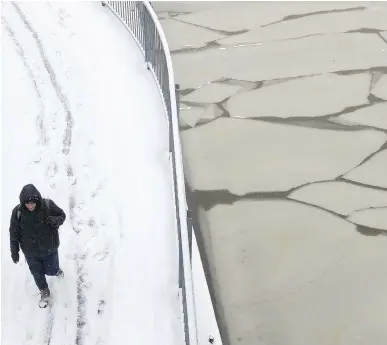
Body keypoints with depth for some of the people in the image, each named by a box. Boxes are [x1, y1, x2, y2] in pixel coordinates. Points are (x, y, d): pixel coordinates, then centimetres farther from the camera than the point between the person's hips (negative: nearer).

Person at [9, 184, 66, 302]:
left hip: (49, 249, -1)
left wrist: (56, 220, -31)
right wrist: (14, 251, -3)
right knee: (37, 273, 22)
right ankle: (43, 290, 51)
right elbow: (14, 233, -9)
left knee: (51, 271, 18)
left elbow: (62, 215, -8)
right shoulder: (17, 212, -22)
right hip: (31, 252, 1)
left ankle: (55, 269, 55)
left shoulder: (48, 205, -25)